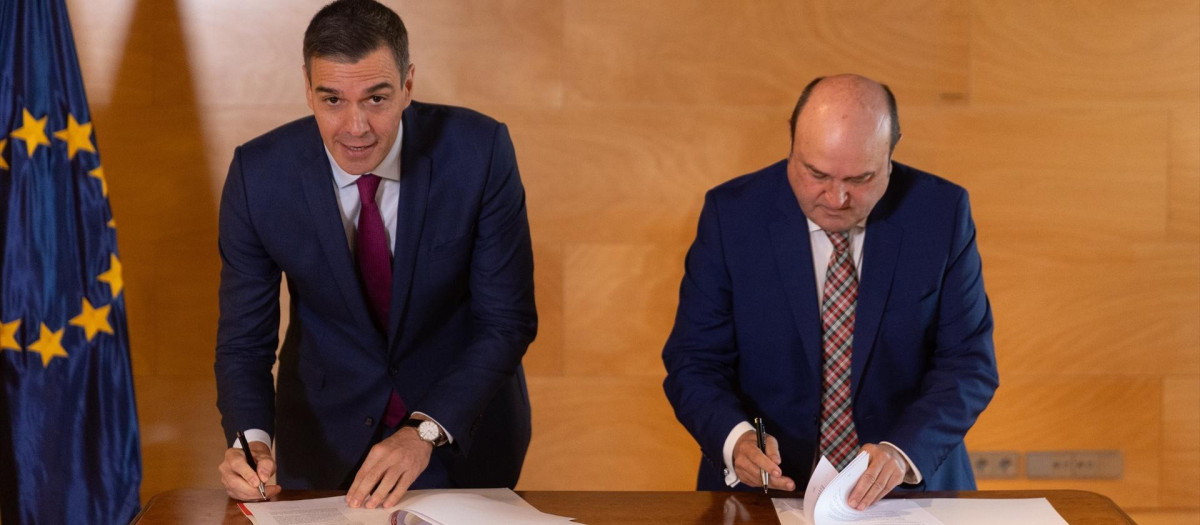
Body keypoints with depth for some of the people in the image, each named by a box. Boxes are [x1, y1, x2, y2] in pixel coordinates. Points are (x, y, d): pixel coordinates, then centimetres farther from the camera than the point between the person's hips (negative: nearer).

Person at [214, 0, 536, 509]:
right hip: (327, 434, 1)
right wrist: (252, 441, -28)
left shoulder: (481, 151, -19)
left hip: (463, 417, 0)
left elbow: (506, 322, -15)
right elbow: (244, 339, -9)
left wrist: (424, 432, -27)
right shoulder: (259, 173, -16)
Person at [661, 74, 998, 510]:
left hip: (908, 490, 2)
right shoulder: (732, 214, -5)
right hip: (765, 490, -2)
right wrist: (736, 439, -23)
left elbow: (969, 362, -4)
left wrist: (903, 451, -21)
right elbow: (693, 363, -2)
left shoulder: (941, 212, -4)